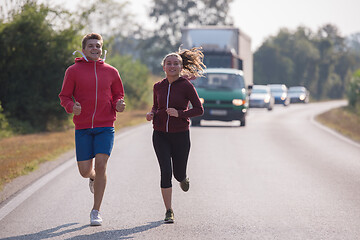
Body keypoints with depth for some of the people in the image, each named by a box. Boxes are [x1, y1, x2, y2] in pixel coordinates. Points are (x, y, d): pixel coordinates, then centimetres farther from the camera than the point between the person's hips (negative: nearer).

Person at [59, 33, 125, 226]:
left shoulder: (111, 72, 7)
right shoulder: (73, 71, 2)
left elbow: (118, 94, 16)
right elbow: (64, 96, 4)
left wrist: (119, 104, -7)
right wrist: (72, 107, -17)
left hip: (105, 126, 0)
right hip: (83, 127, 0)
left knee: (100, 165, -12)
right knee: (85, 170, 0)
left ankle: (96, 212, -3)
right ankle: (94, 178, 42)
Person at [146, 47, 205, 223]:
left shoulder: (186, 86, -8)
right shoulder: (158, 86, 4)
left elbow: (199, 109, -7)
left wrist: (180, 113, -22)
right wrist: (151, 114, -3)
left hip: (180, 135, -2)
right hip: (160, 135, 2)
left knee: (178, 174, 6)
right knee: (166, 172, -11)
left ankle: (183, 178, 47)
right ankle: (169, 212, -2)